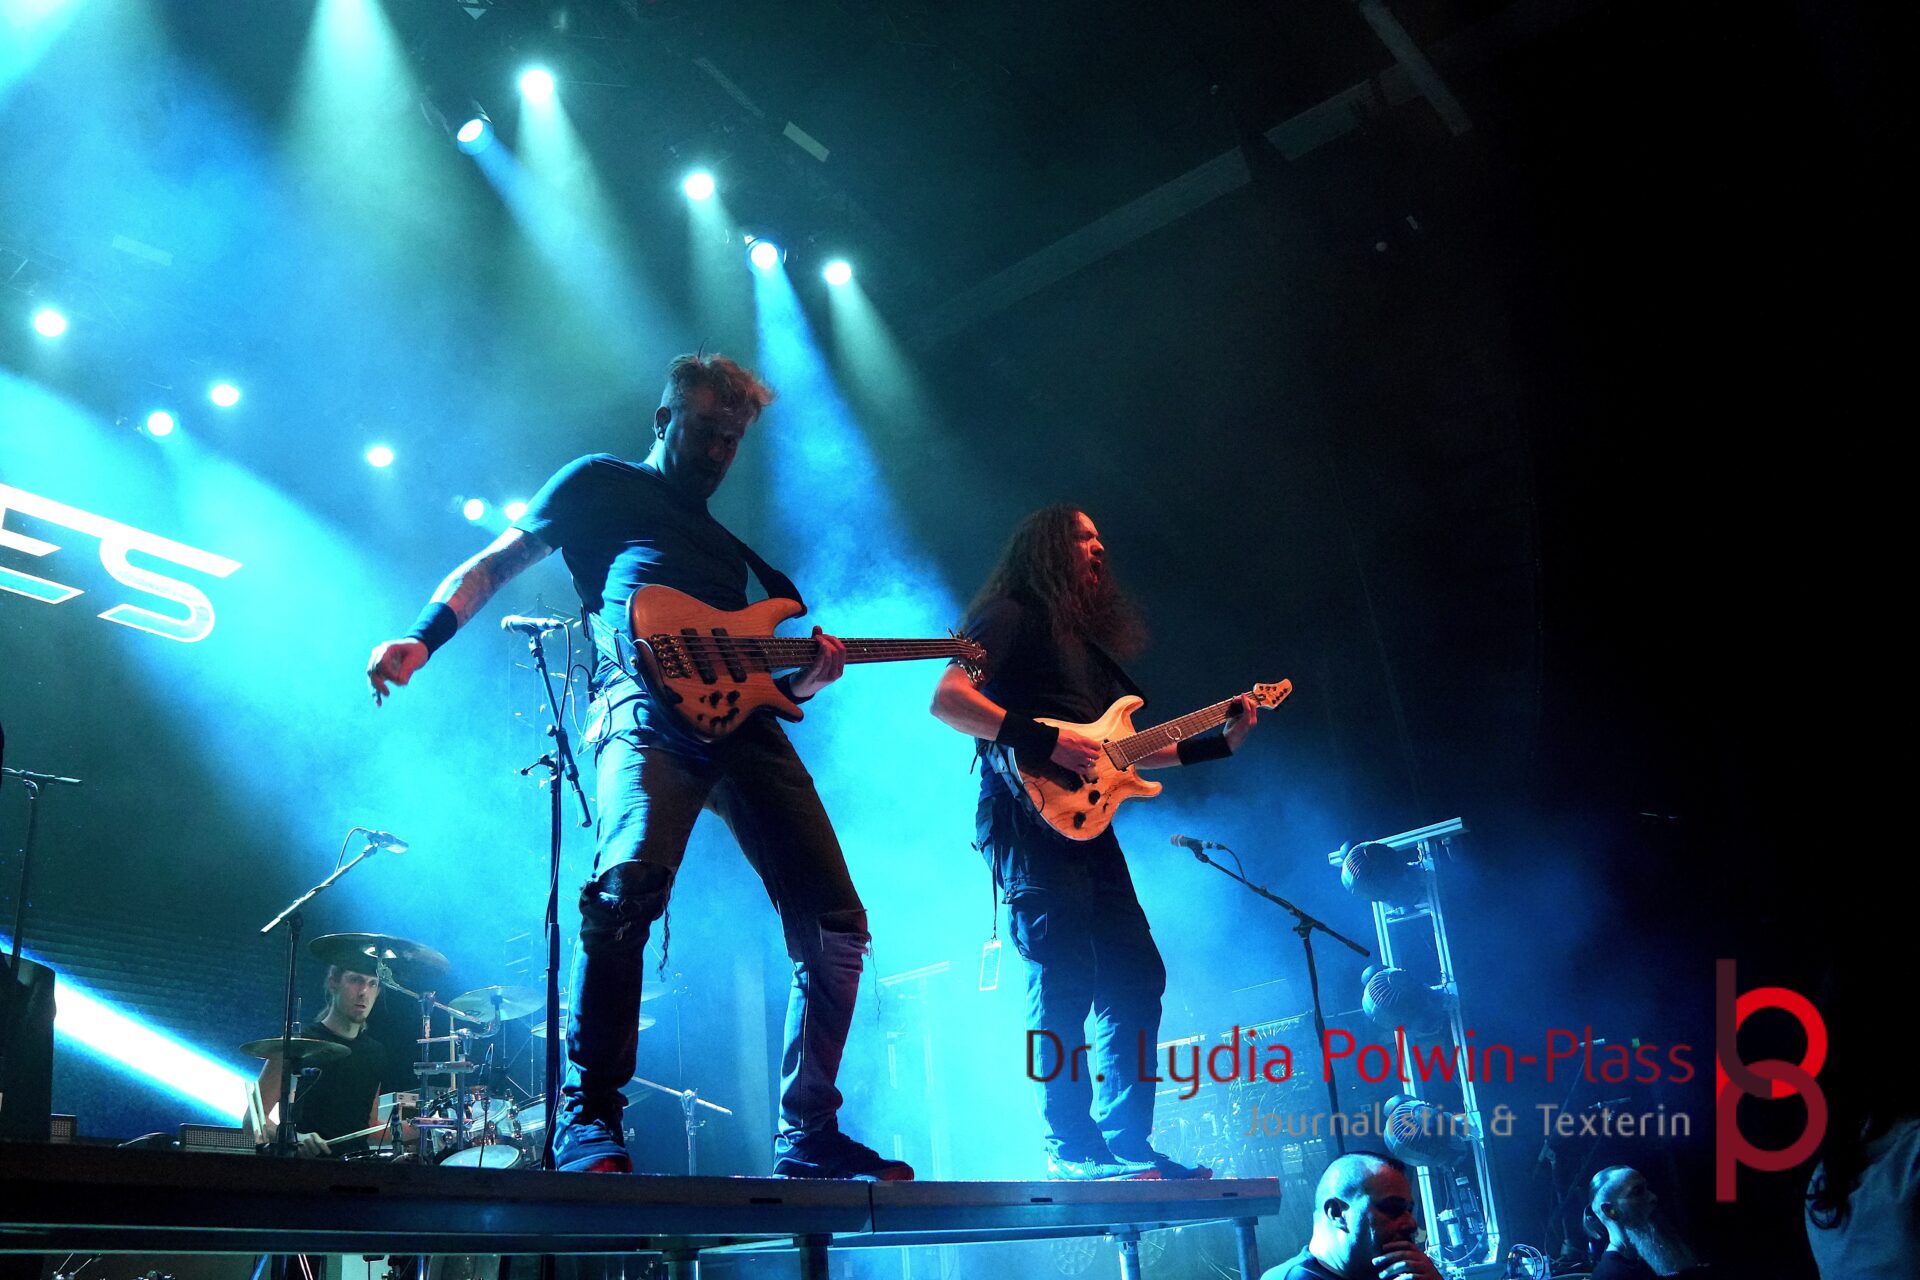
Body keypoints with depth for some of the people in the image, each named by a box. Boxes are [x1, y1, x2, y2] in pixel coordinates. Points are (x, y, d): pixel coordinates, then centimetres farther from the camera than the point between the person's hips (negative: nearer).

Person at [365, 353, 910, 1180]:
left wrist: (810, 674, 5)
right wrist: (423, 640, -7)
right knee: (629, 884, -33)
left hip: (742, 726, 6)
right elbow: (497, 563, 12)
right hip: (646, 709, -6)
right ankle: (589, 1119, -22)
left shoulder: (728, 540, 35)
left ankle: (807, 1137, 7)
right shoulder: (602, 483, 21)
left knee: (835, 926, -3)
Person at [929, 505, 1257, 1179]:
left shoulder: (1086, 636, 27)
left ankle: (1128, 1144, 12)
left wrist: (1219, 742, 22)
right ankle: (1073, 1149, -8)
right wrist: (1044, 740, -22)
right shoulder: (1013, 617, 1)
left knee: (1136, 977, 6)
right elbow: (948, 699, -13)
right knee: (1065, 977, -14)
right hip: (1031, 815, -9)